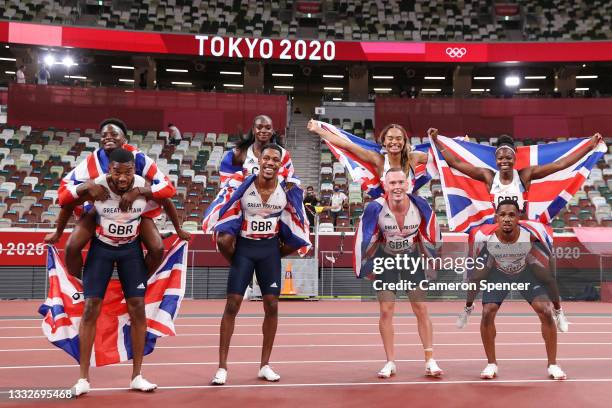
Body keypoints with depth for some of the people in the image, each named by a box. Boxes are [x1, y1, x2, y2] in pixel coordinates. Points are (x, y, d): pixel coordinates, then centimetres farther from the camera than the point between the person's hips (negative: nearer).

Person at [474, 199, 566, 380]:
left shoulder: (531, 235, -30)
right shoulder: (485, 237, -30)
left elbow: (546, 265, -12)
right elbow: (479, 269, -10)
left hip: (526, 272, 0)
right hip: (498, 273, 0)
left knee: (546, 312, -12)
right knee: (487, 313, -14)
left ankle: (553, 365, 6)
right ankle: (491, 364, 6)